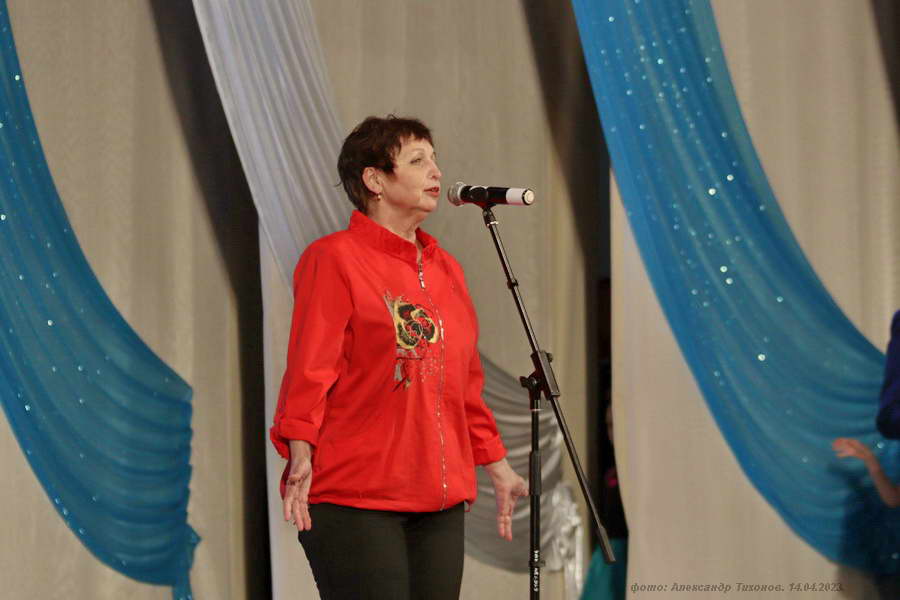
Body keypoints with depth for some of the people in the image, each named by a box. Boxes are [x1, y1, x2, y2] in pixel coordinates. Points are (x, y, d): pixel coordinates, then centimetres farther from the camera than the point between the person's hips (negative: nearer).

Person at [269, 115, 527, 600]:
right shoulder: (335, 258, -3)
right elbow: (309, 368, -10)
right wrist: (300, 453, -22)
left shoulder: (446, 270, 18)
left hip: (439, 499, 7)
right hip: (355, 499, -7)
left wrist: (496, 467, 23)